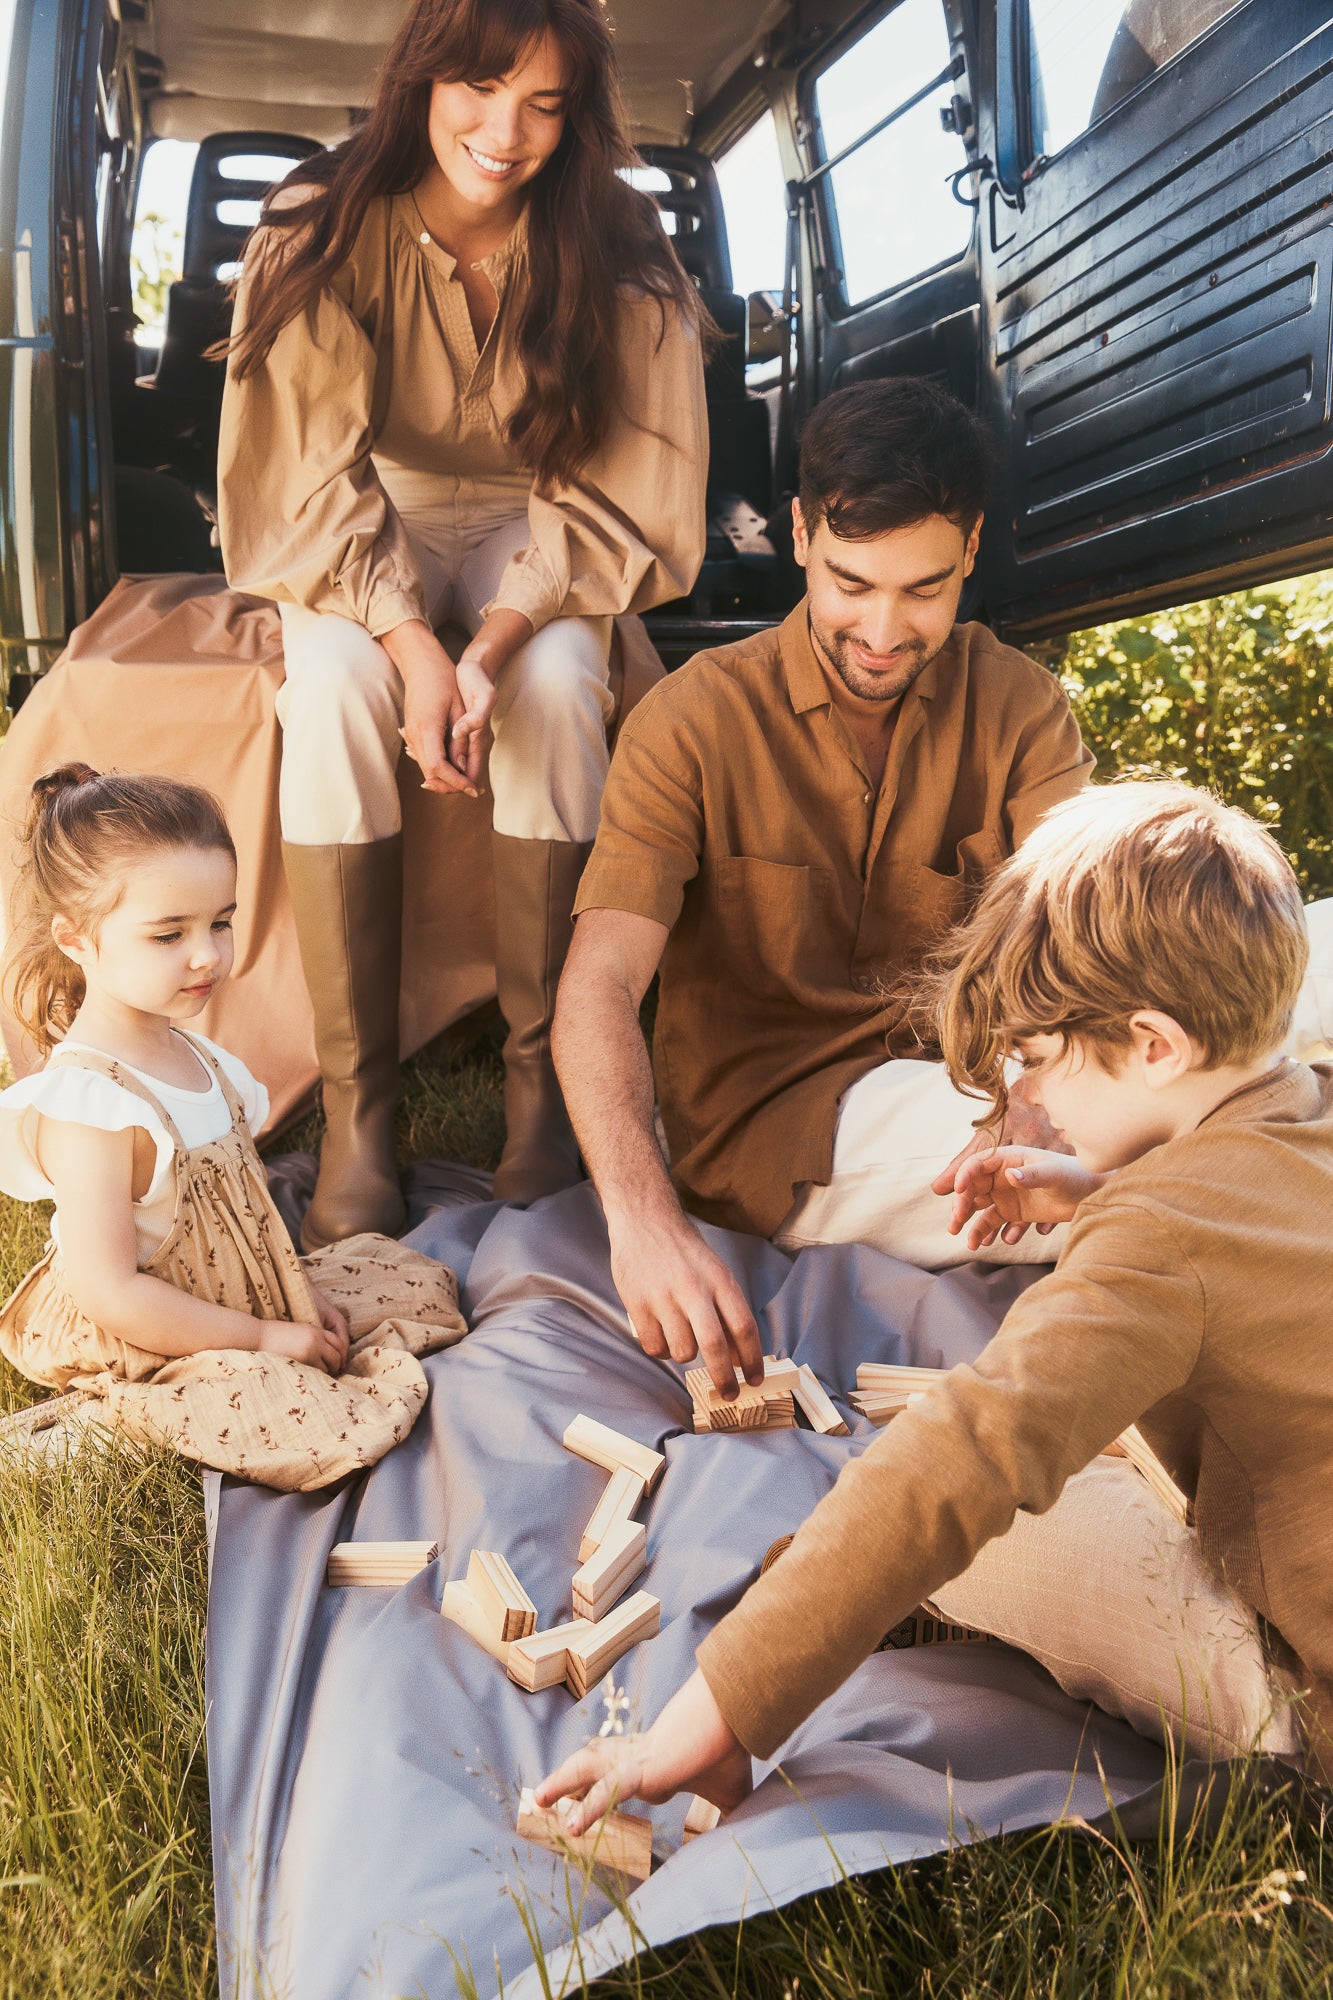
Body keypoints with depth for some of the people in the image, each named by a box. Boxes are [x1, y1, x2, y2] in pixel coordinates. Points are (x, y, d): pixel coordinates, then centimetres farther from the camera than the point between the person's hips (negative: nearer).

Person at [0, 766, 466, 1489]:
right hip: (142, 1348, -9)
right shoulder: (86, 1105, -29)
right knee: (335, 1430, -24)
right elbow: (107, 1291, -28)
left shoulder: (192, 1053, 1)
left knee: (421, 1283, 12)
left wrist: (297, 1291, 1)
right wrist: (264, 1336, -21)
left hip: (249, 1297, 9)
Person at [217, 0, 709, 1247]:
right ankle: (356, 1108, -29)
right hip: (369, 528, 0)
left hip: (534, 533, 1)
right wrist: (411, 643, -33)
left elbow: (611, 491, -13)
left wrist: (496, 642, -29)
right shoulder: (326, 231, -14)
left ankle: (540, 1074, -23)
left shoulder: (610, 249, -12)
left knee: (559, 687, -33)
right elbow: (315, 478, -16)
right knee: (334, 688, -33)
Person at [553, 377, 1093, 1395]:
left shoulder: (1021, 708, 0)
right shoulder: (695, 720, -9)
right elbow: (598, 987, -20)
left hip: (963, 1082, 4)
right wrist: (643, 1217, -39)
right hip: (766, 1112, -4)